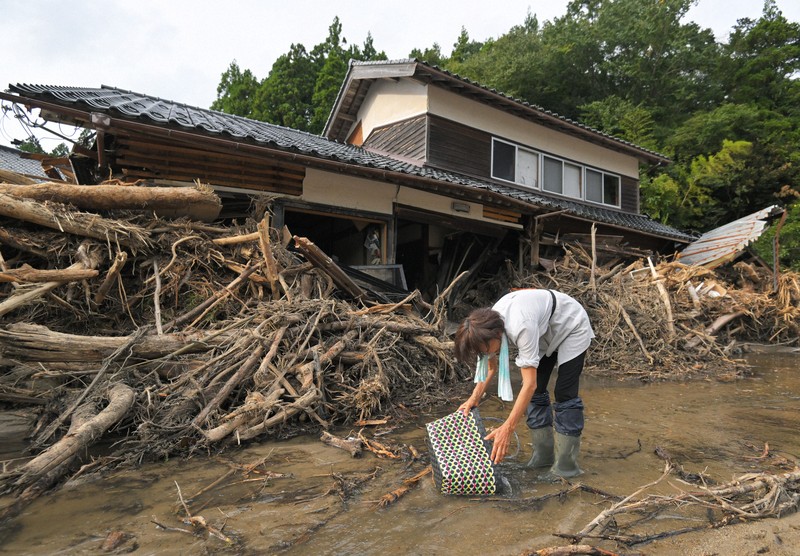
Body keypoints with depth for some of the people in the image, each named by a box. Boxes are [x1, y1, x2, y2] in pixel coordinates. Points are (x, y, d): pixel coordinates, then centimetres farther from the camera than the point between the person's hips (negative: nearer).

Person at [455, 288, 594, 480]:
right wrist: (475, 397, -13)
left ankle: (566, 465, -1)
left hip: (572, 328, -7)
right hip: (546, 333, 7)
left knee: (564, 393, -10)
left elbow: (530, 383, -41)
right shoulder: (489, 323, -21)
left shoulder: (521, 327, -43)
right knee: (535, 391, 2)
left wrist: (507, 428, -42)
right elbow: (491, 360, -3)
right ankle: (544, 455, 14)